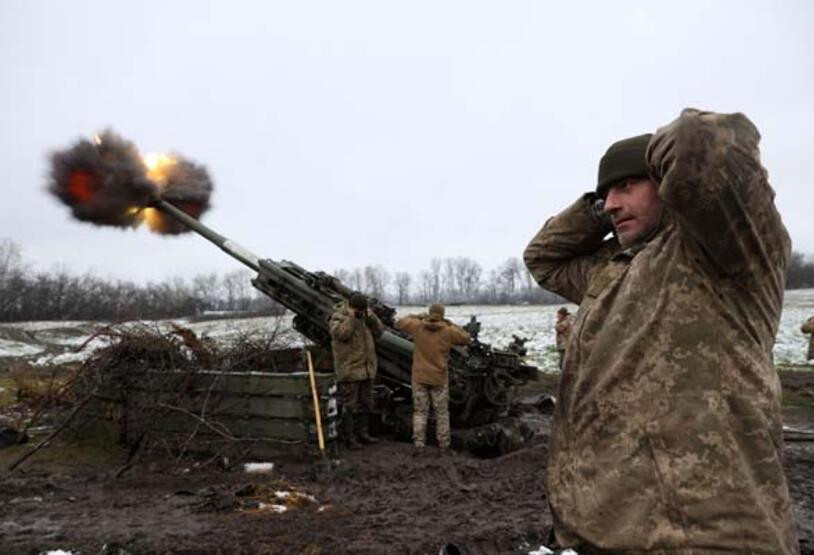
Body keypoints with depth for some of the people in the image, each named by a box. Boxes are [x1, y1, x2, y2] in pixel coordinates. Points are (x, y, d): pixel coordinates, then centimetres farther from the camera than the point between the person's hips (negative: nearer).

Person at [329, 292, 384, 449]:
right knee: (349, 406, -2)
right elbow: (341, 334, -26)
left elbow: (379, 331, 5)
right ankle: (348, 437, 8)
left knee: (366, 404, 15)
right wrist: (351, 317, -24)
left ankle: (362, 432, 26)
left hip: (367, 369, 7)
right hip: (349, 370, -7)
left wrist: (371, 317, -9)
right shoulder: (338, 317, -10)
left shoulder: (365, 316, 9)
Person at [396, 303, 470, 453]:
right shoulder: (448, 331, -8)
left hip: (420, 377, 1)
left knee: (420, 411, 8)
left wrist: (419, 316, 18)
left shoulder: (418, 326, -5)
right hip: (439, 378, -1)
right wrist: (451, 325, 11)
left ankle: (418, 444, 4)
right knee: (442, 413, 11)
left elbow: (400, 323, 12)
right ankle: (444, 445, 15)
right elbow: (465, 338, 7)